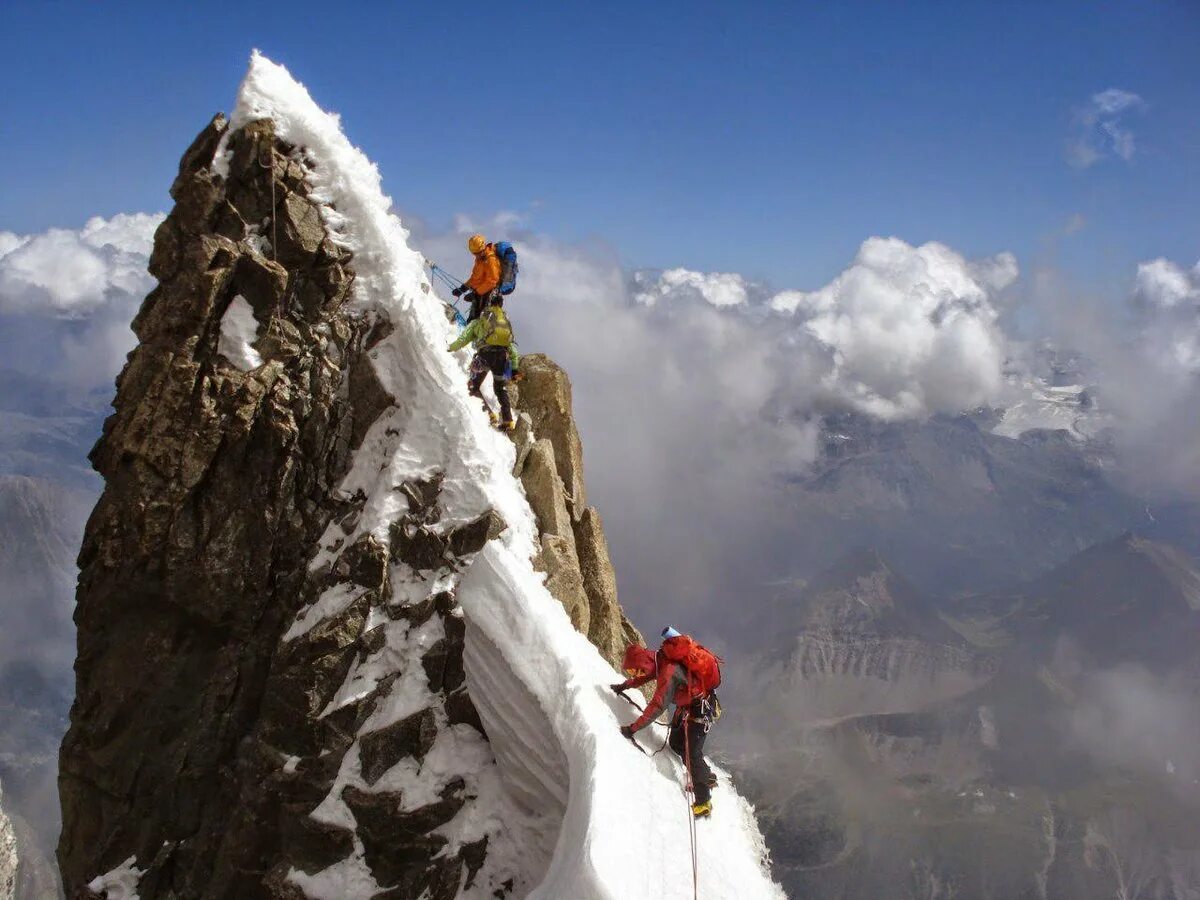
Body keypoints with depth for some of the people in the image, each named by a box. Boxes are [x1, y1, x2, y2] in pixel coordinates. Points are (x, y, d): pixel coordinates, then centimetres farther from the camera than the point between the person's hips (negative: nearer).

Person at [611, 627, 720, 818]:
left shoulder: (669, 672, -34)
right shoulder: (658, 659, -6)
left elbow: (657, 706, -34)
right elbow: (646, 675, 18)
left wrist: (633, 728, -30)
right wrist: (624, 686, 22)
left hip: (700, 710, -9)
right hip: (685, 706, 9)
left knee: (692, 752, -9)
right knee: (675, 743, 15)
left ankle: (703, 802, -2)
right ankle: (706, 776, 32)